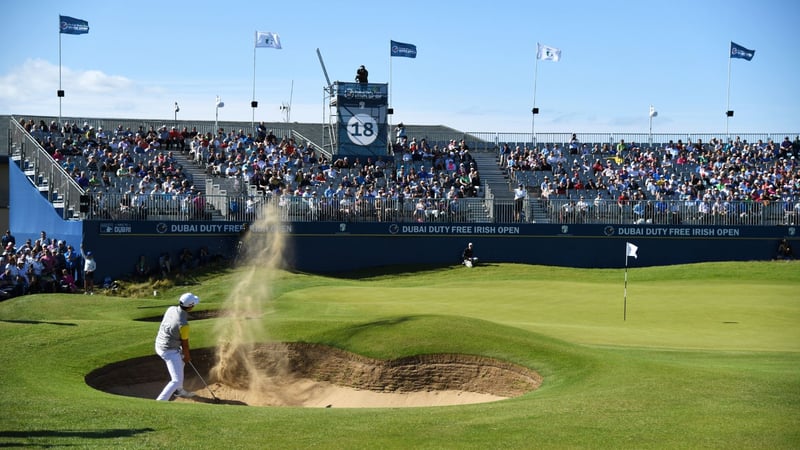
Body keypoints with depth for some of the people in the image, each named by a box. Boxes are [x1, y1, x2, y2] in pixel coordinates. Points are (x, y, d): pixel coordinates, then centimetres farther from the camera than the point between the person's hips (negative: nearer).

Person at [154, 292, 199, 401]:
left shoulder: (171, 309, -7)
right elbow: (185, 343, -12)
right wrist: (187, 356, 8)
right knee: (177, 381, -7)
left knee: (181, 360, 35)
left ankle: (179, 390, 44)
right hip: (170, 351, -9)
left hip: (159, 345, 9)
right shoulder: (183, 324, -28)